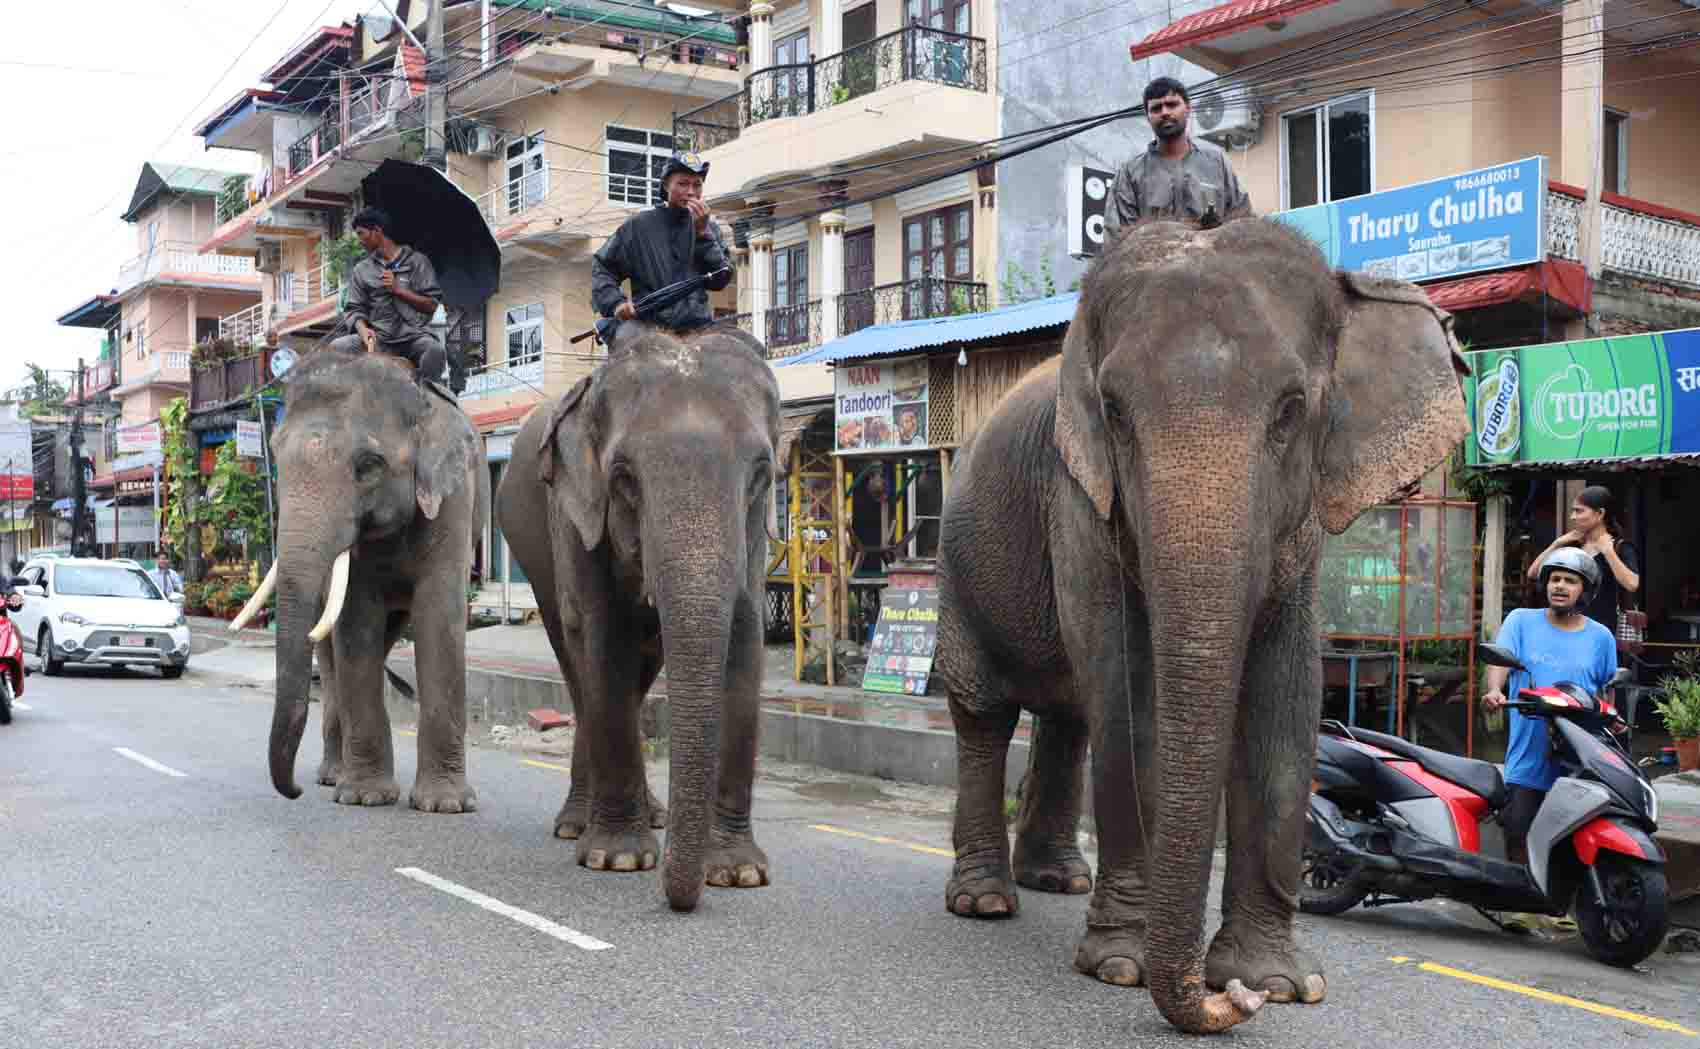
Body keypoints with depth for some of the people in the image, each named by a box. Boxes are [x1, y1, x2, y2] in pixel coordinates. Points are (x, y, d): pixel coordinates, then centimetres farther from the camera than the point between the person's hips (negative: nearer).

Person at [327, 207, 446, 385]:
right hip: (379, 338, 2)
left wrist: (398, 289, -6)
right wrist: (363, 330, -13)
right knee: (337, 347, -24)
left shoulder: (417, 262, 9)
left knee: (435, 350, -35)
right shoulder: (361, 269, 17)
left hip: (413, 335, -2)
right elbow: (354, 309, 9)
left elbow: (431, 305, 3)